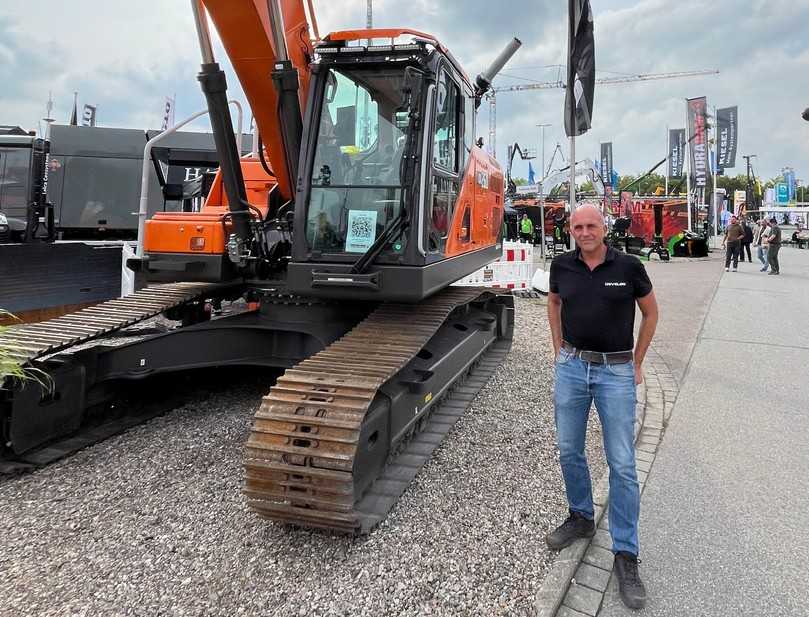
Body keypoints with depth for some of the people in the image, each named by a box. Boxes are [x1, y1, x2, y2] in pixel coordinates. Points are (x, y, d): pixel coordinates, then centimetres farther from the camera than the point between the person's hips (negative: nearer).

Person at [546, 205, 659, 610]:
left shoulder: (628, 266, -8)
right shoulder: (562, 266, 0)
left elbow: (650, 311, 6)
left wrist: (636, 363, 5)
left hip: (616, 370, -3)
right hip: (571, 366, 3)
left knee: (622, 464, -1)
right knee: (569, 451, 12)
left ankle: (625, 554, 11)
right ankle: (581, 518, 36)